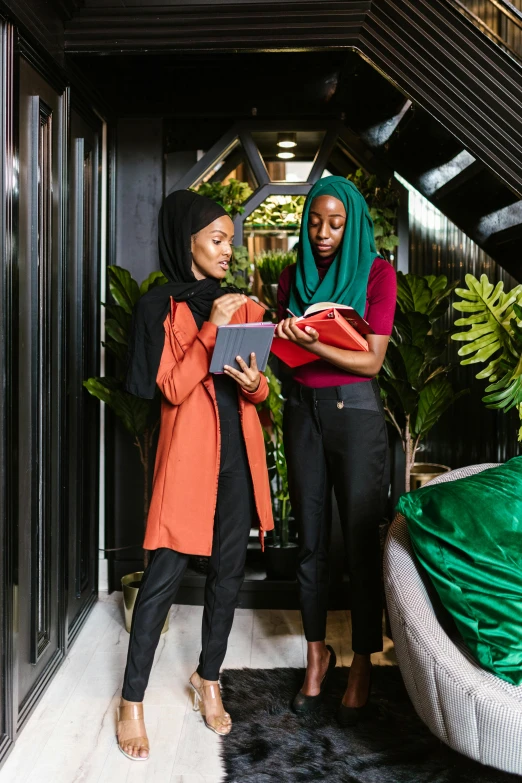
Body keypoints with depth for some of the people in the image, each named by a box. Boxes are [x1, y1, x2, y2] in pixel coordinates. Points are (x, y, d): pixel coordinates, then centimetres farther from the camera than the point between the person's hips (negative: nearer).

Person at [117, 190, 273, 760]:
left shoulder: (239, 305, 11)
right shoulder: (159, 306, -3)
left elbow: (258, 388, 14)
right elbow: (171, 388, -11)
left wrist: (254, 383, -10)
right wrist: (212, 329, -17)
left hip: (237, 449, 5)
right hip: (188, 446, -5)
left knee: (229, 568, 10)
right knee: (166, 571, -4)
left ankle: (208, 678, 28)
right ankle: (132, 702, 10)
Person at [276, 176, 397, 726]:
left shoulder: (376, 273, -3)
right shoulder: (294, 276, 11)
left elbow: (372, 360, -9)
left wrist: (316, 346, -23)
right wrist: (281, 335, -9)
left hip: (355, 410, -4)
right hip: (303, 408, 4)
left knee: (360, 540, 0)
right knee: (310, 539, 9)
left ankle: (362, 665, 16)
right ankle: (317, 654, 25)